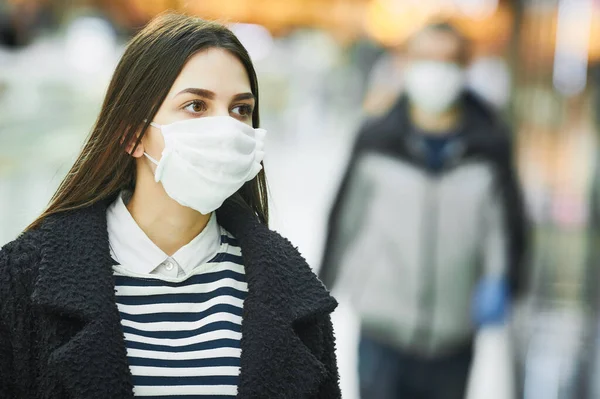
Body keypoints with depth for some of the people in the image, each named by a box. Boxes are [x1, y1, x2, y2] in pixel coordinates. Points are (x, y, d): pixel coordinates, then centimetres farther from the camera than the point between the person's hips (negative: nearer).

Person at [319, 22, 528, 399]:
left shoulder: (490, 145, -3)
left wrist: (501, 281, -16)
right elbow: (346, 214, 5)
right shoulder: (376, 140, -4)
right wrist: (325, 285, 12)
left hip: (453, 331, 1)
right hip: (383, 321, -1)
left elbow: (507, 219, 1)